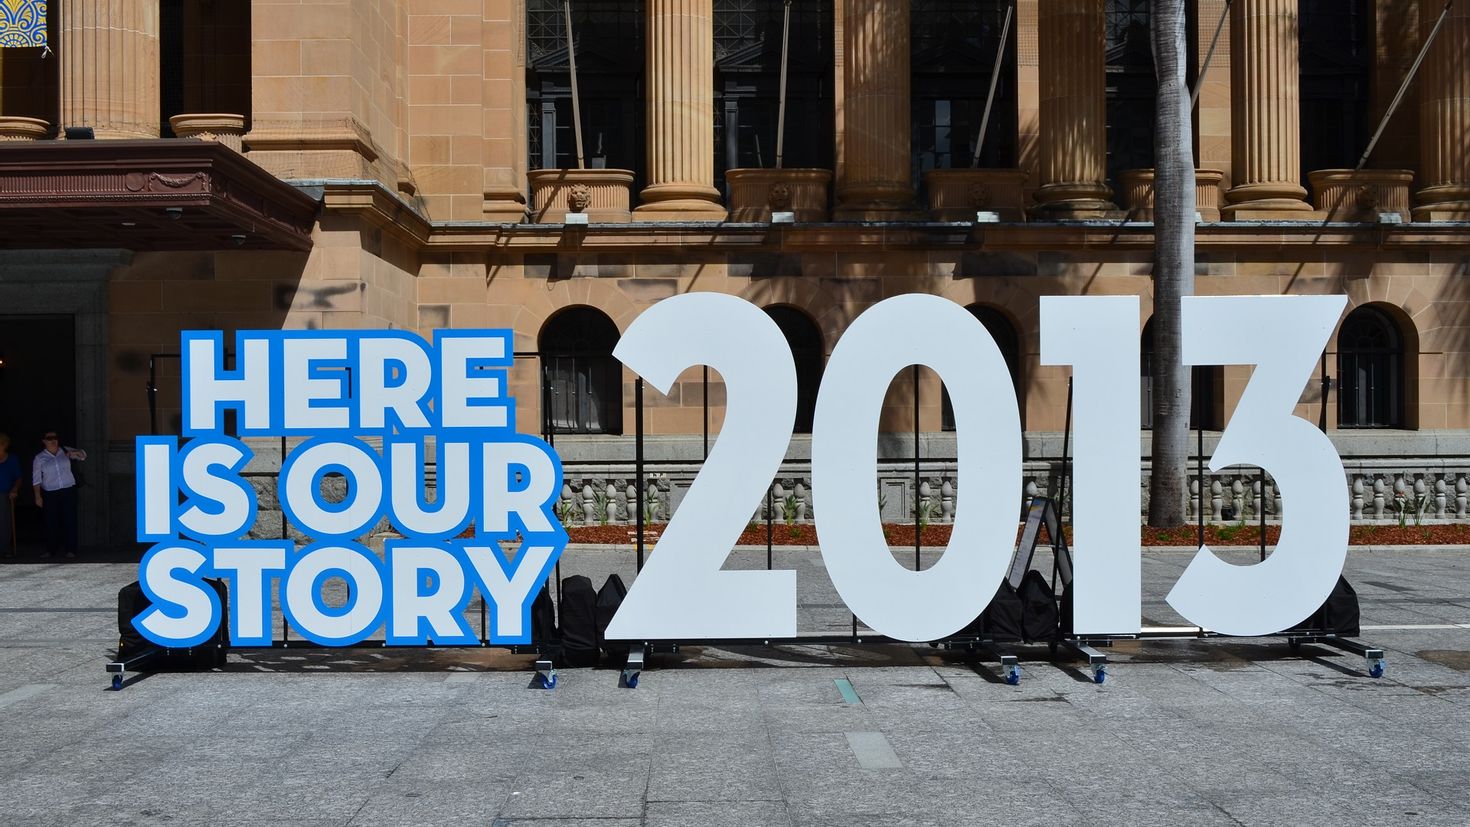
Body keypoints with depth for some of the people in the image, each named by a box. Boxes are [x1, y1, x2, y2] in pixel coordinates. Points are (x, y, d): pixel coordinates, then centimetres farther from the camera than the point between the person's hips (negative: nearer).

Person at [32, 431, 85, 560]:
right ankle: (51, 549, 13)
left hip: (68, 491, 1)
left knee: (70, 520, -2)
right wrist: (38, 496, -3)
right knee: (51, 522, 2)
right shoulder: (39, 458, 2)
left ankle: (70, 550, 2)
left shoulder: (65, 451, 7)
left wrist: (75, 453, -12)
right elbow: (36, 479, 2)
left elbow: (83, 455, 11)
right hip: (50, 494, -1)